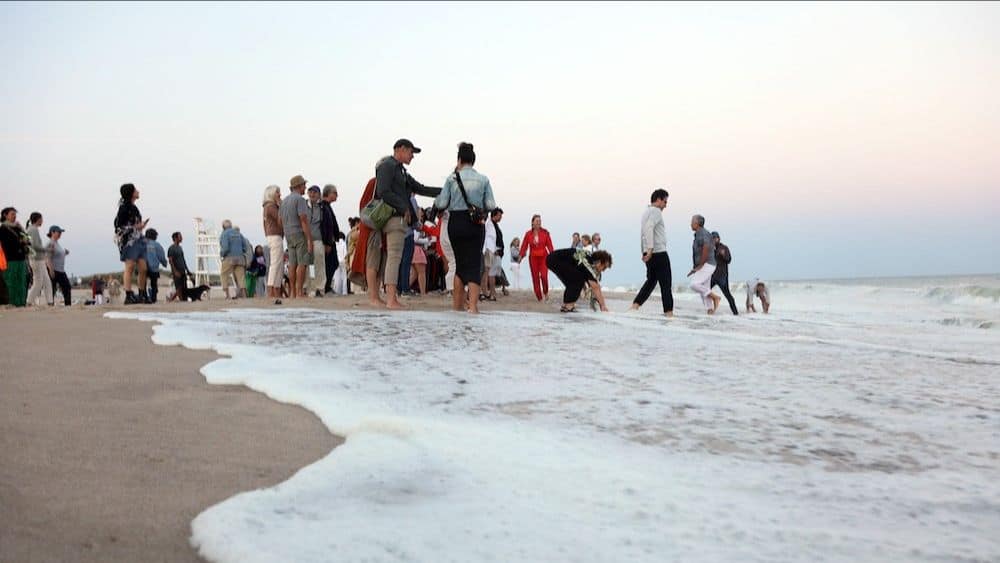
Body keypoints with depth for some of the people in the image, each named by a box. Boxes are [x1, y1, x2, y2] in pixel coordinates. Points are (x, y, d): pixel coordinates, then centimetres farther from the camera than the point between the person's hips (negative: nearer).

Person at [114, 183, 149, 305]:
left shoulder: (133, 207, 17)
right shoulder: (124, 208, -9)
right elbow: (118, 226, -13)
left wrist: (141, 226, 7)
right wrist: (135, 227, -15)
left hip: (138, 239, 8)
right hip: (129, 240, -8)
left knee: (143, 269, 5)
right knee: (130, 267, -9)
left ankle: (142, 295, 12)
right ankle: (129, 296, -9)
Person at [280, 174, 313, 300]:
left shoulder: (284, 200, 15)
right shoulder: (300, 199, -11)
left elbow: (281, 221, 17)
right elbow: (303, 220, -18)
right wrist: (309, 239, -18)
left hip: (289, 235, 8)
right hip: (301, 234, -8)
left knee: (292, 264, 6)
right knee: (302, 263, -7)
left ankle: (293, 293, 6)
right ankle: (299, 292, -11)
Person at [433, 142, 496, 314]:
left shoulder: (452, 179, -1)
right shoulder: (483, 179, 1)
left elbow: (442, 204, -3)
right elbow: (491, 206, -1)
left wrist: (435, 201, 19)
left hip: (456, 222, 1)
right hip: (476, 225, -1)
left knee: (460, 262, 15)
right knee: (474, 263, 1)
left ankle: (457, 302, 21)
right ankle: (473, 304, -12)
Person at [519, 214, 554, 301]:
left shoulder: (545, 233, 1)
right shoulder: (528, 234, 3)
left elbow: (549, 245, -1)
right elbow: (524, 246, 0)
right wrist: (521, 255, -12)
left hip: (543, 256, -1)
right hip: (533, 257, 1)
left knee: (544, 275, -15)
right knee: (535, 277, 2)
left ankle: (545, 292, 11)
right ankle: (539, 297, 12)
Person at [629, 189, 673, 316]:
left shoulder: (646, 212, 19)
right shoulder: (656, 211, -10)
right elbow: (649, 229, -24)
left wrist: (644, 252, 22)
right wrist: (650, 249, -29)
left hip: (649, 253, 9)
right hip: (659, 252, -9)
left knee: (651, 281, 16)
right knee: (665, 283, -3)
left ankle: (635, 304, 6)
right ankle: (669, 312, -2)